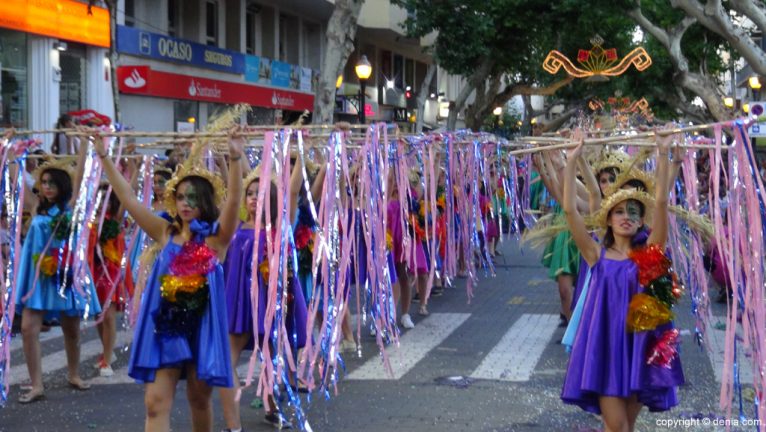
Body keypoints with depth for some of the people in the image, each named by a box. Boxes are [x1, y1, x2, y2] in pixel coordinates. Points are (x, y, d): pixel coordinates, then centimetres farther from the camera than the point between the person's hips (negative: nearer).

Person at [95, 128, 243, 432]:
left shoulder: (216, 236, -2)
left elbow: (233, 201, -19)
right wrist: (104, 157, -1)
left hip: (202, 326, -2)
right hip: (165, 325, 2)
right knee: (156, 403, -5)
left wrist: (236, 158, -32)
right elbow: (128, 199, 4)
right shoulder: (166, 233, 5)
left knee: (199, 399, 13)